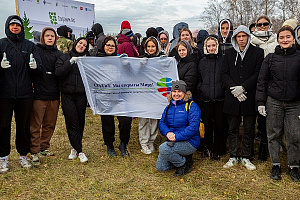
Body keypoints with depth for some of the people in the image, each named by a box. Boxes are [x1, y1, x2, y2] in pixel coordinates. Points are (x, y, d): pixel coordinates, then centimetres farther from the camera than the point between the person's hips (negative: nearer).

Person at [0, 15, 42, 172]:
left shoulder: (30, 46, 9)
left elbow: (38, 72, 6)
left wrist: (34, 67, -16)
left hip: (25, 94, 1)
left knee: (24, 125, 9)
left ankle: (23, 156, 22)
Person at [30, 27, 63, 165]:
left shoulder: (58, 54, 13)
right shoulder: (36, 50, 1)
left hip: (54, 95, 4)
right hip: (39, 93, -4)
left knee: (50, 124, 12)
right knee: (36, 125, 0)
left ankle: (44, 148, 27)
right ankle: (34, 151, 10)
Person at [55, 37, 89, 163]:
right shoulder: (64, 57, 6)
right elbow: (58, 73, -8)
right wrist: (71, 62, -14)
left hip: (81, 96, 2)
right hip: (67, 95, -2)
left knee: (80, 122, 6)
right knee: (72, 123, -6)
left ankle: (75, 148, 22)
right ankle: (79, 151, 2)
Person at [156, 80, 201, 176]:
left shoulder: (192, 106, -8)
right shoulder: (169, 107, 13)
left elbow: (193, 127, -18)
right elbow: (162, 123, 8)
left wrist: (177, 137, -25)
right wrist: (167, 133, -15)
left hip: (190, 142, -7)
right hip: (172, 141, 7)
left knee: (163, 148, -29)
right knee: (160, 167, -1)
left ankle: (184, 164, -5)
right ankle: (181, 158, 20)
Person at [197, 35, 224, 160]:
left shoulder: (224, 60, 2)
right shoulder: (202, 62, 11)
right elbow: (199, 80, 16)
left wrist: (225, 91, -5)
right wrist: (200, 91, 6)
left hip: (220, 98, -2)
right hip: (205, 99, 2)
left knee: (219, 125, 3)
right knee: (207, 124, 6)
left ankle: (217, 150, 17)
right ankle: (207, 148, 22)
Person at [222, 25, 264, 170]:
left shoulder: (257, 52, 2)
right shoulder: (229, 53, 10)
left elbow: (258, 74, -5)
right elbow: (224, 74, 5)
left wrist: (242, 87, -14)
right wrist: (233, 88, -10)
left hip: (250, 97, -2)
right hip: (232, 98, 2)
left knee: (249, 130, 7)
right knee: (232, 129, 9)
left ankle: (245, 157, 21)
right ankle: (233, 157, 21)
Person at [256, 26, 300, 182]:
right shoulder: (270, 58, 3)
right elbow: (262, 80, 5)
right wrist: (261, 102, 0)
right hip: (274, 102, 1)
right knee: (274, 135, 6)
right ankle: (276, 165, 20)